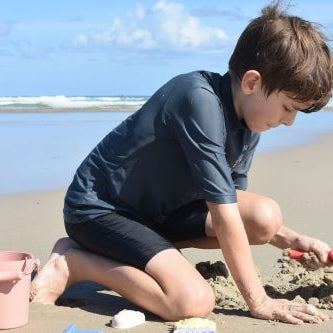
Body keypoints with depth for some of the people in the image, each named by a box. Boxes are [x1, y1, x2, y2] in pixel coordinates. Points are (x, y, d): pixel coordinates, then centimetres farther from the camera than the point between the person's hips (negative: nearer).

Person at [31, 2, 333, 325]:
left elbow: (233, 200, 10)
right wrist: (259, 302, -21)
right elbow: (223, 213, -28)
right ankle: (73, 260, -7)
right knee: (194, 301, -28)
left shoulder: (247, 120, -1)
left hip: (159, 209, 8)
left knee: (267, 217, -10)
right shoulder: (200, 100, -29)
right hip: (97, 207, -8)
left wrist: (293, 240, -3)